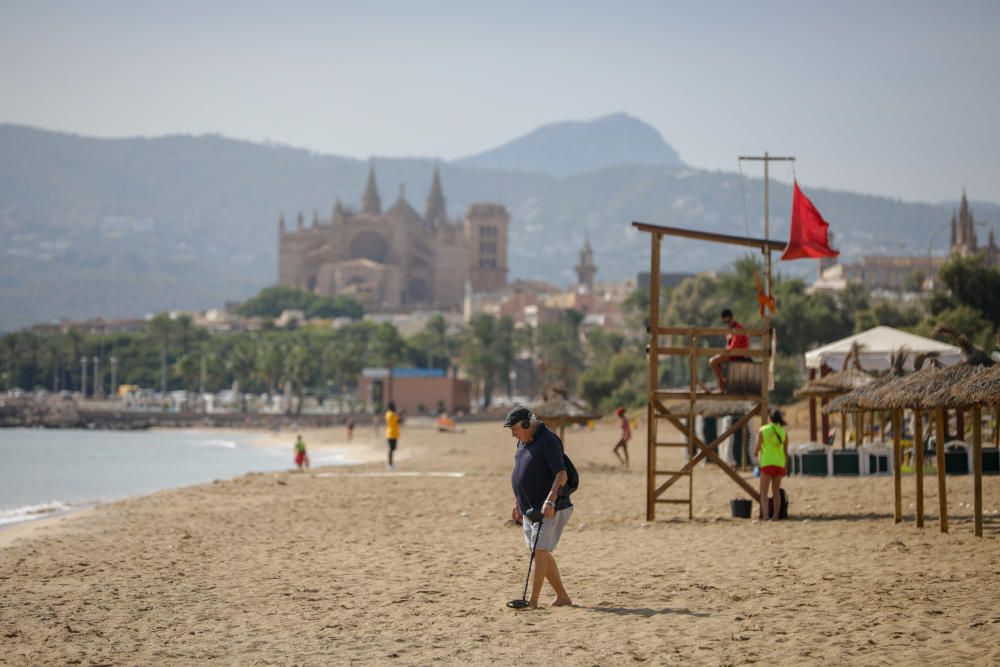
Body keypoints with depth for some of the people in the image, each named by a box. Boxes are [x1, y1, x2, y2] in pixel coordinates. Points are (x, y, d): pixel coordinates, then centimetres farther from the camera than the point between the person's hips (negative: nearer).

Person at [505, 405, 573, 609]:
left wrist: (550, 501, -33)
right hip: (529, 508, 10)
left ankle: (533, 600, -10)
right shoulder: (523, 442, 12)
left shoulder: (548, 440, -17)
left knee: (540, 551, -11)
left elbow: (561, 475, -23)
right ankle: (562, 596, 20)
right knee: (541, 553, 12)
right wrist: (517, 503, 22)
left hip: (549, 510, -10)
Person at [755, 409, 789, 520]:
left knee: (763, 492, 0)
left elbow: (758, 448, -2)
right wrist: (786, 467, 13)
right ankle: (776, 515, 15)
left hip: (767, 464, -3)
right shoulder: (784, 432, 3)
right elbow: (786, 451, 4)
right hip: (780, 464, 3)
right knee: (776, 491, 16)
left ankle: (765, 515, -16)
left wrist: (756, 454, 22)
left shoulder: (763, 430, -4)